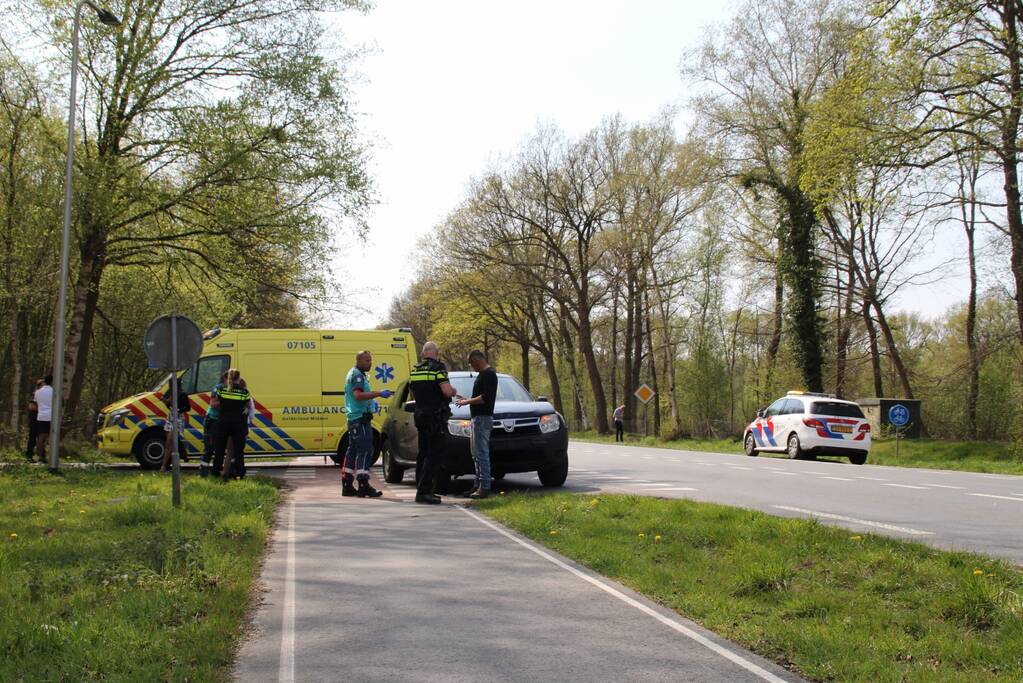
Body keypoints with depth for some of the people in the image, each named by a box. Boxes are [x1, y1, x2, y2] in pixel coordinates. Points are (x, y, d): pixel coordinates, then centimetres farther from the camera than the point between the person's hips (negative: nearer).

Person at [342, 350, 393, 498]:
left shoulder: (354, 374, 21)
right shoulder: (357, 375, -12)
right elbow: (358, 395, -26)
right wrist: (378, 393, -28)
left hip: (354, 418, 11)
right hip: (361, 418, -11)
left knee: (353, 451, 12)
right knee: (365, 451, -12)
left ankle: (347, 486, 16)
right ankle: (363, 487, -14)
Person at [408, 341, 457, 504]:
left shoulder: (414, 370, 11)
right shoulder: (438, 368, -11)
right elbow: (447, 391, -20)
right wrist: (453, 390, 1)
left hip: (420, 415, 8)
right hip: (435, 416, -8)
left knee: (423, 453, 14)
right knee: (434, 454, -6)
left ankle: (422, 489, 17)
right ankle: (423, 491, -12)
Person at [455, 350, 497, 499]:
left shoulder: (488, 374, -14)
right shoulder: (483, 374, 18)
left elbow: (486, 398, -22)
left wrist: (468, 402, -14)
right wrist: (468, 400, 18)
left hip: (483, 418, -11)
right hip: (478, 418, 11)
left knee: (482, 453, -11)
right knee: (477, 453, 13)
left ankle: (484, 487, -11)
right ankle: (479, 485, 18)